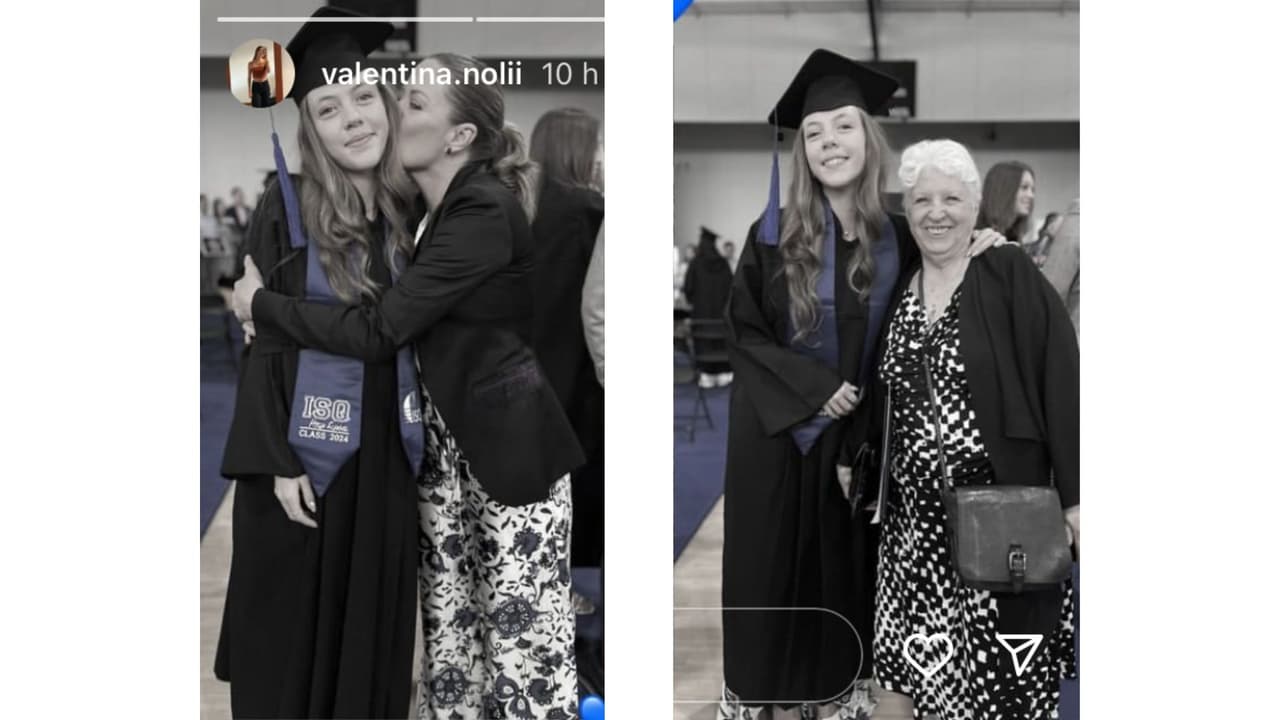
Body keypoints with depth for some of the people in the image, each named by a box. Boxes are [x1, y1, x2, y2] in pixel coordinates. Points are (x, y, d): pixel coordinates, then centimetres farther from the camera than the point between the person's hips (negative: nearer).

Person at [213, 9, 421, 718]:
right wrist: (275, 461, -14)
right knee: (292, 628, 7)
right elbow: (260, 343, -8)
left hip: (386, 453, 3)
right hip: (305, 454, -3)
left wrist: (421, 443, 6)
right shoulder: (286, 210, -9)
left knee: (371, 627, 12)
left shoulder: (413, 209, 2)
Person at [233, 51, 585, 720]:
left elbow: (379, 330, -23)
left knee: (523, 629, -2)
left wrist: (261, 304, -13)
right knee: (446, 619, 13)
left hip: (509, 440, -8)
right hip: (444, 438, 9)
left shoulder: (485, 213, -21)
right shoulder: (433, 208, 7)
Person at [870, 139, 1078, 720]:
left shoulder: (1010, 275, -7)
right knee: (918, 672, 8)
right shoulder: (898, 293, 9)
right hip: (916, 521, 5)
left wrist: (1074, 495, -16)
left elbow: (1062, 382, -11)